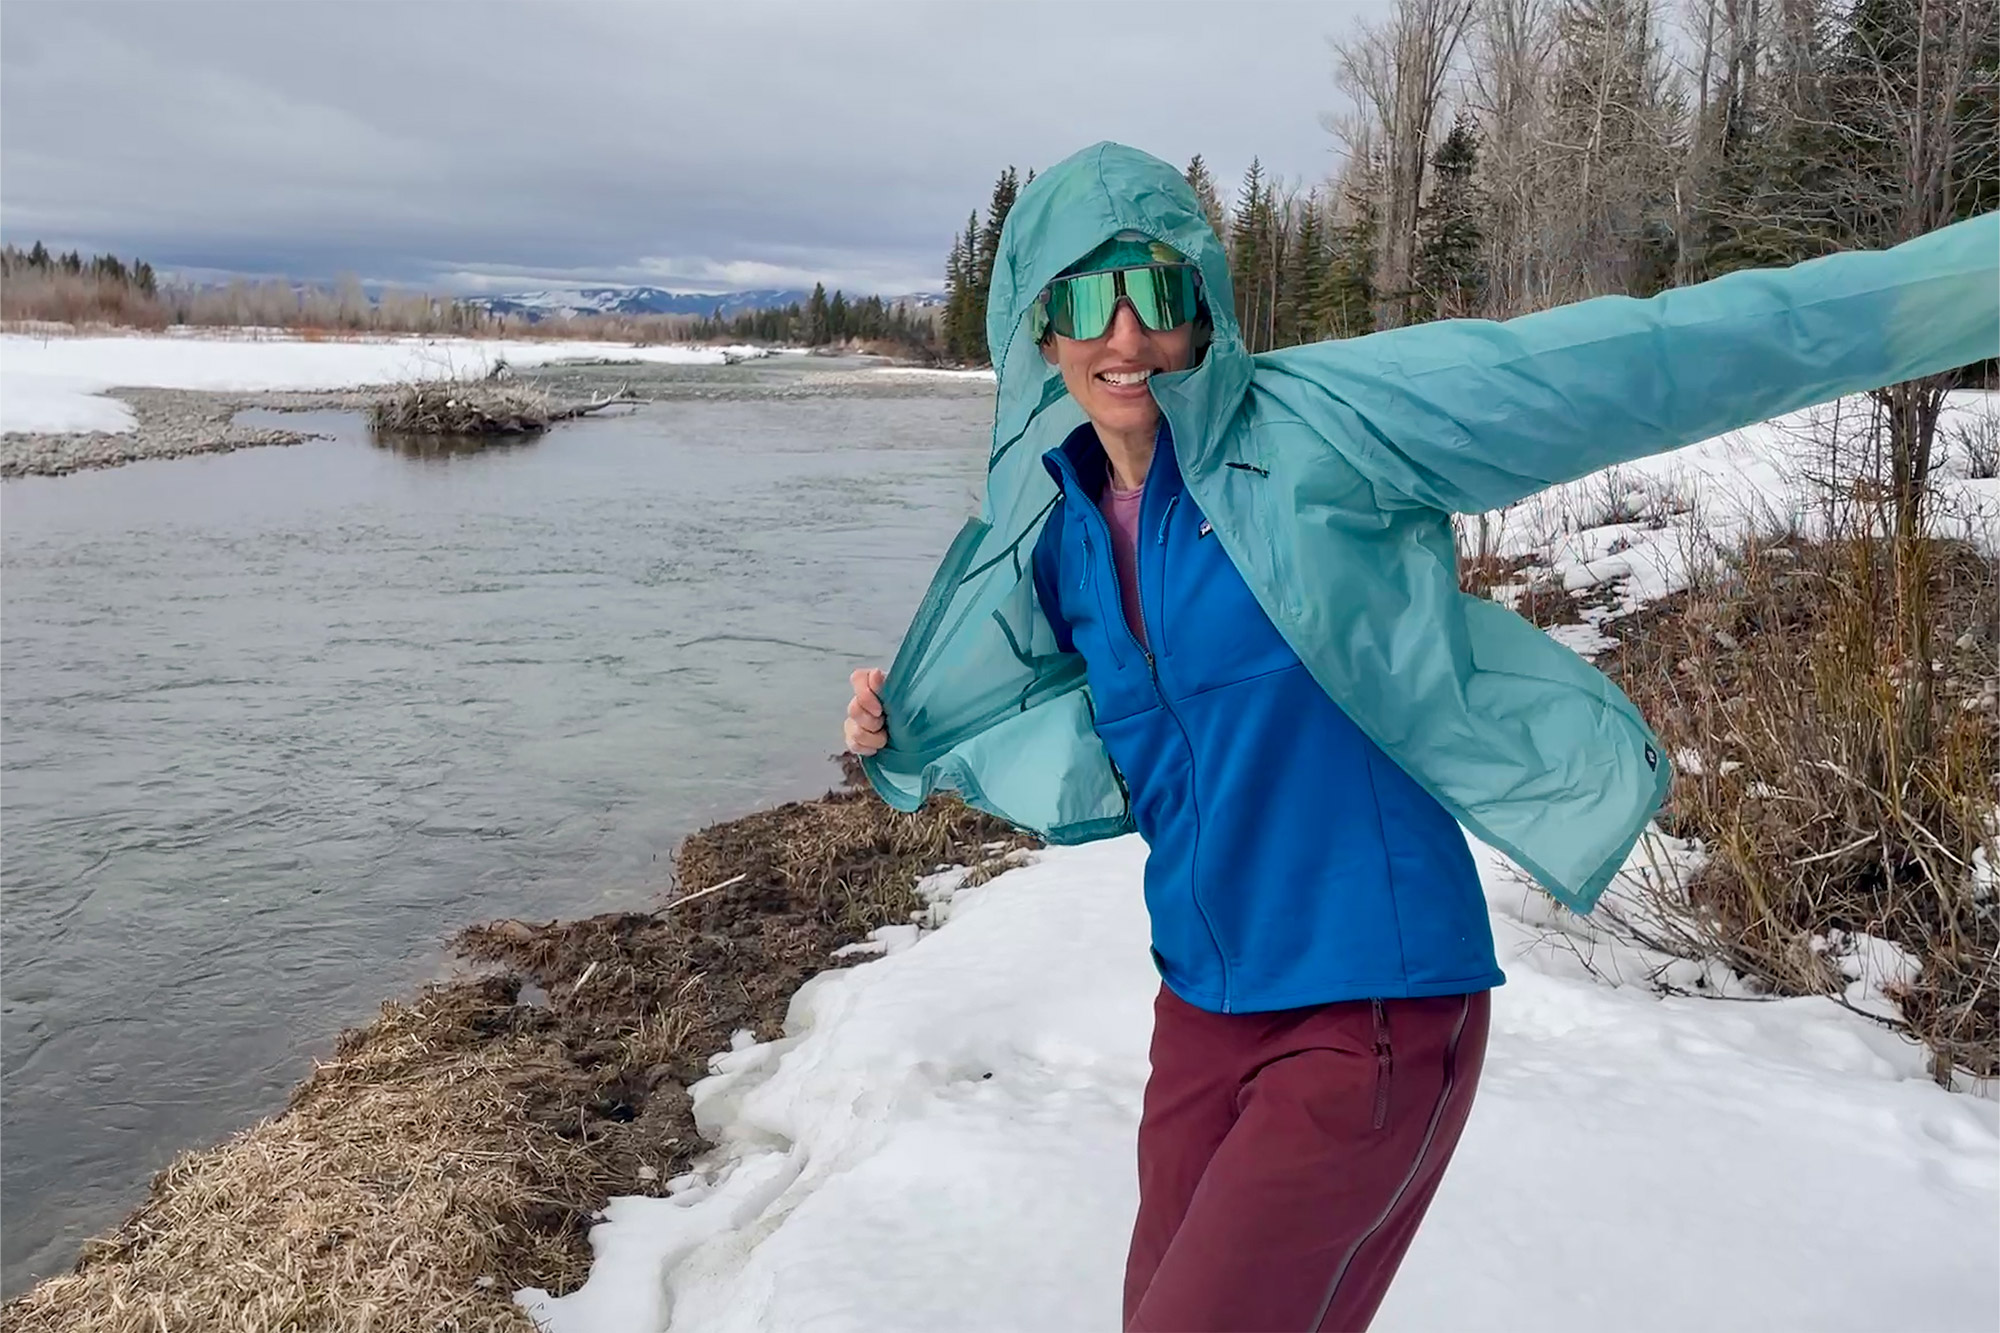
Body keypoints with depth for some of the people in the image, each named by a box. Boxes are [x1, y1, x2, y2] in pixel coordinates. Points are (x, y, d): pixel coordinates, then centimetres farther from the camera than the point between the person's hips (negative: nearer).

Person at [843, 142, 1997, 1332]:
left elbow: (1631, 364, -20)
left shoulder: (1316, 427, -16)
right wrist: (909, 739, 5)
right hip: (1202, 1000, 7)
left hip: (1374, 1011, -6)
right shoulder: (1059, 528, 3)